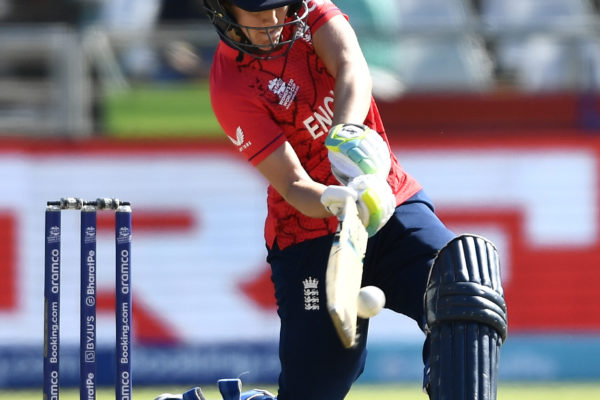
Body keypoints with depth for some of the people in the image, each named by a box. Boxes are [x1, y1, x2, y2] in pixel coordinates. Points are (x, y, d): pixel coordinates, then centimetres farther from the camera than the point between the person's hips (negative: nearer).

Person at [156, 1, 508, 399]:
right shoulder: (231, 89, -14)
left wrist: (348, 131, -40)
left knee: (464, 286, -25)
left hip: (395, 205, 4)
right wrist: (334, 202, -42)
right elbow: (294, 187, -20)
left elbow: (351, 68, -20)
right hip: (310, 237, -4)